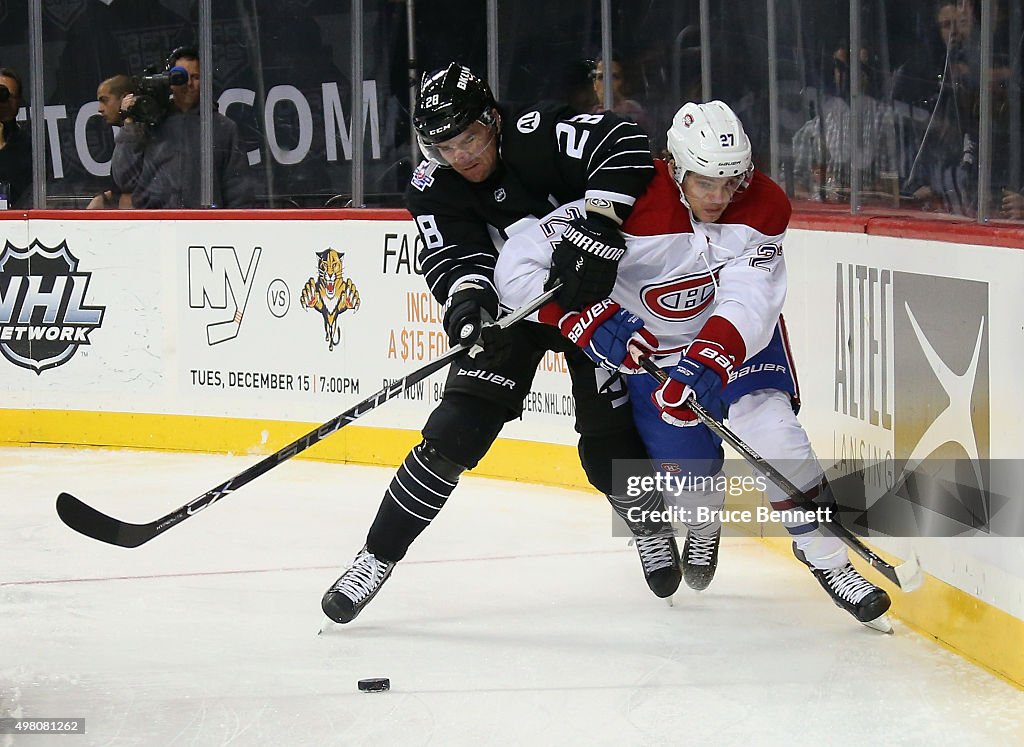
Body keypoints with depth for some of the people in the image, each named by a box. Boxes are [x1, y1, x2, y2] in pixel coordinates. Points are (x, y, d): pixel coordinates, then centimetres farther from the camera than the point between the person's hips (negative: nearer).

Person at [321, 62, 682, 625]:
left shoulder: (540, 136, -25)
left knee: (610, 441, -4)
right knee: (455, 428, -12)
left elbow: (624, 146, -33)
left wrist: (597, 229, -42)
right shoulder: (433, 190, -13)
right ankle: (377, 557, -5)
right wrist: (466, 298, -45)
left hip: (595, 296, -2)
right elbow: (452, 257, -23)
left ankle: (651, 523, 29)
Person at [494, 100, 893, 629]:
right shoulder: (628, 209, -33)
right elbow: (518, 266, -35)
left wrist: (711, 358, -51)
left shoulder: (762, 207, -23)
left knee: (770, 430, -21)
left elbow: (748, 298, -34)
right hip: (651, 343, -1)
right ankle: (702, 536, 37)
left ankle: (829, 560, -6)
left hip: (741, 334, 1)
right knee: (690, 471, -2)